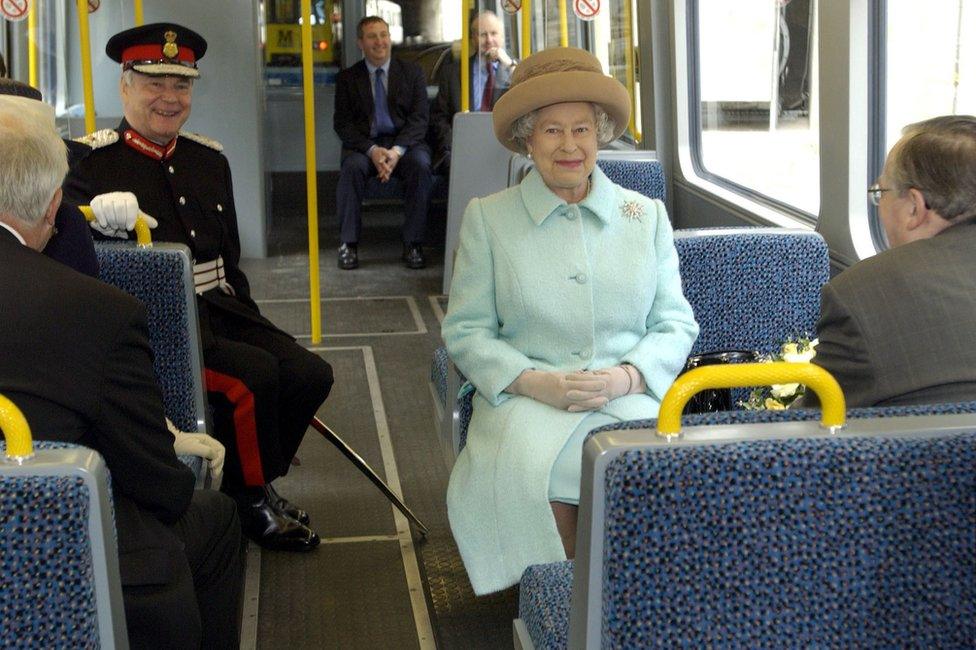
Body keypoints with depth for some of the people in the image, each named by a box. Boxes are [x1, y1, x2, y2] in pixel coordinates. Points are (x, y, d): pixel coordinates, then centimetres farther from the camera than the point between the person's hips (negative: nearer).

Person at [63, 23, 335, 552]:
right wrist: (105, 219, -35)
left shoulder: (210, 161, 15)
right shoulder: (92, 164, -4)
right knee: (253, 374, -27)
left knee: (310, 374, -9)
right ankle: (249, 499, -2)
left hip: (220, 312, 7)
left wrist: (247, 324, 14)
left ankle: (250, 483, 13)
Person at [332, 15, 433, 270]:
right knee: (352, 167, -33)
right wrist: (372, 150, -17)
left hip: (405, 143, 0)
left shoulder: (412, 72, 9)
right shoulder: (347, 78, 9)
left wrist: (397, 150, -17)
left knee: (420, 166, -32)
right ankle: (348, 243, -23)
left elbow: (419, 119, 1)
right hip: (364, 144, 0)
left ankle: (413, 244, -24)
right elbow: (342, 124, 2)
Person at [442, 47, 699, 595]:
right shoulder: (488, 217, 9)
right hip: (528, 402, -1)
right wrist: (534, 382, -12)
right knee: (530, 467, -34)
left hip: (630, 399, 1)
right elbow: (466, 330, 5)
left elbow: (677, 324, 12)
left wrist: (628, 376, -9)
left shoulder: (647, 216, 14)